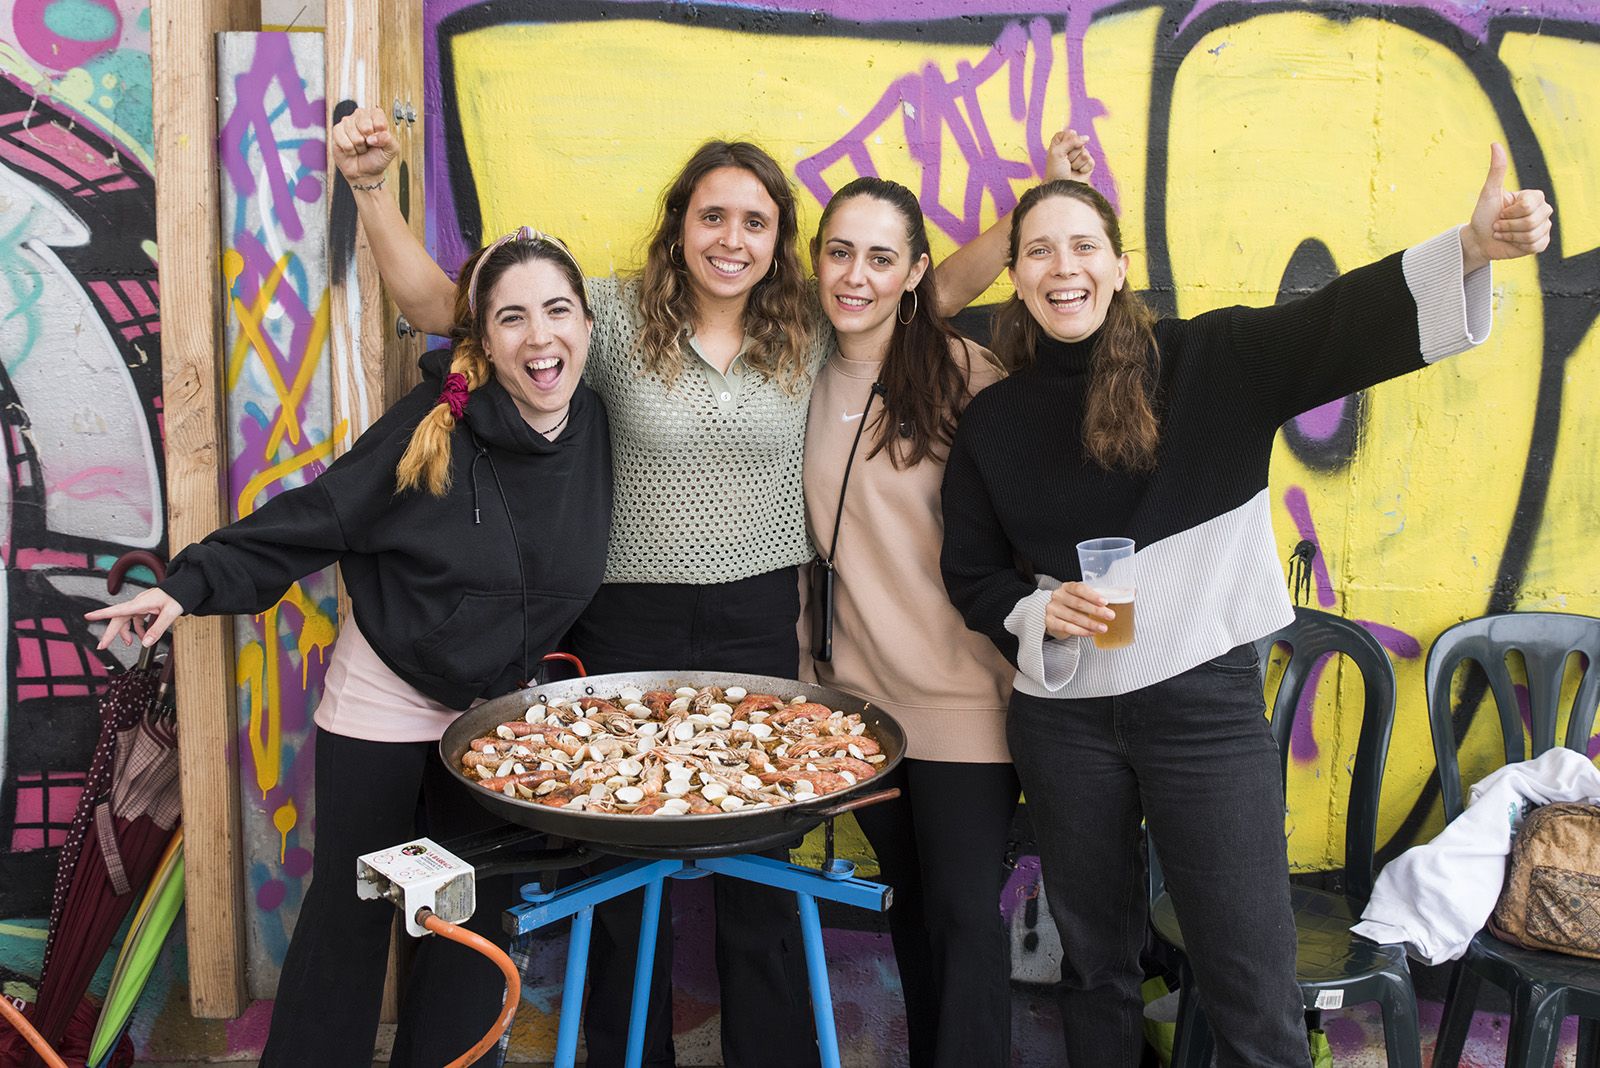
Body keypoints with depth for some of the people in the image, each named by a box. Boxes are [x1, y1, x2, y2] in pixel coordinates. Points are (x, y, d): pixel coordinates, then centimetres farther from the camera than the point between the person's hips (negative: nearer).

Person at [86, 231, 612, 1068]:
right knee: (348, 912, 8)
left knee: (475, 916, 12)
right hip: (382, 705, -3)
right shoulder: (435, 424, -19)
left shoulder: (595, 431, -7)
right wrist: (195, 583, -22)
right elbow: (314, 519, -16)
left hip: (494, 715, 4)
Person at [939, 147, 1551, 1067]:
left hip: (1205, 703, -2)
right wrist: (1035, 612, -11)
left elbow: (1333, 325, -19)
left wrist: (1470, 250, -35)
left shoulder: (1207, 363, -4)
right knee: (1095, 960, 19)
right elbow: (971, 572, 9)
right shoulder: (995, 420, 4)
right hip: (1063, 716, 3)